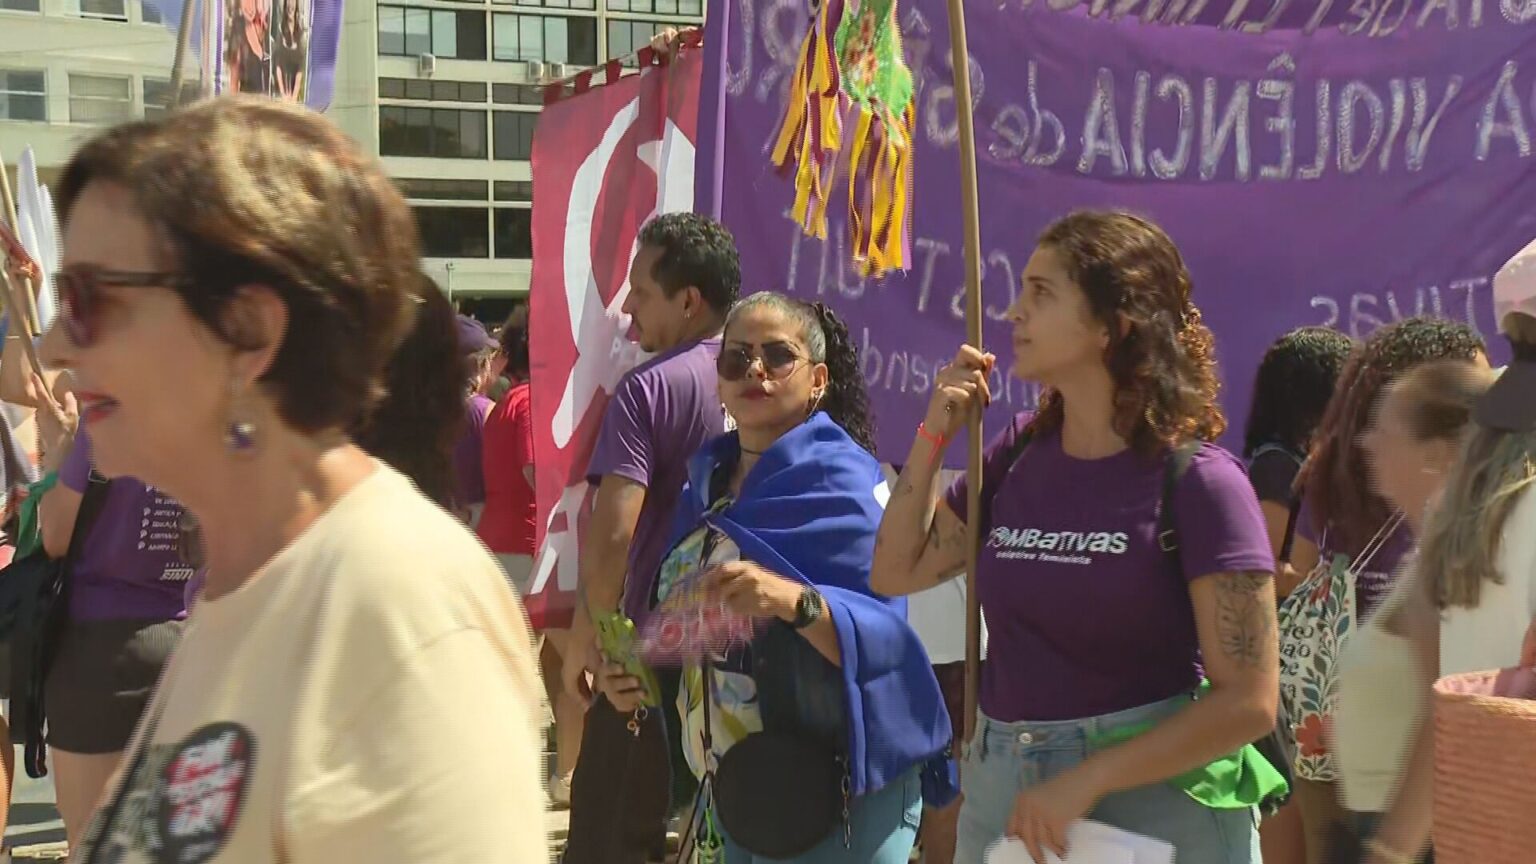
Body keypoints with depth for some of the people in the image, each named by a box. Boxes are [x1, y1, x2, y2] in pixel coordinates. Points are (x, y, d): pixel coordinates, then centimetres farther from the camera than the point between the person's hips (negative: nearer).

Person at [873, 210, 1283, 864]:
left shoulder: (1196, 481, -13)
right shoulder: (1020, 453, 2)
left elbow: (1248, 703, -15)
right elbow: (897, 574, 12)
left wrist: (1087, 781, -19)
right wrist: (934, 435, 1)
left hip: (1153, 793, -5)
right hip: (1002, 796, 5)